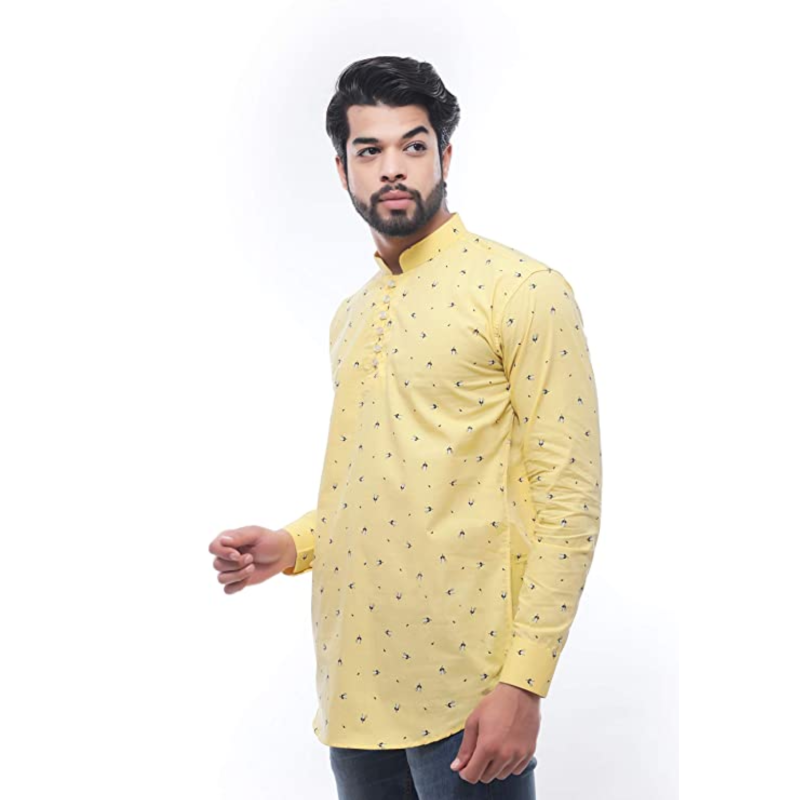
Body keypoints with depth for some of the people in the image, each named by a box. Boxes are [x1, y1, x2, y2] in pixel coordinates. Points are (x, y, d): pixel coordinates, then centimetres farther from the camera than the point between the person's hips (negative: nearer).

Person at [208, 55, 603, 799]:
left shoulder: (523, 292, -8)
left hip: (464, 692, -6)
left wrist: (523, 683, -17)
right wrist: (293, 544, 5)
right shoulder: (350, 317, 14)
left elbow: (568, 502, -12)